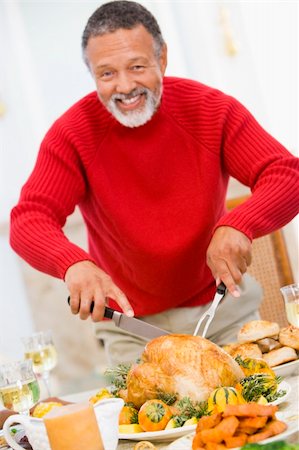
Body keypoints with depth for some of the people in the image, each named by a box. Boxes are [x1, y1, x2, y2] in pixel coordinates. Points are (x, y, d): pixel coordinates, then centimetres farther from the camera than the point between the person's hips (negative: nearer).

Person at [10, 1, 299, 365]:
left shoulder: (211, 109, -13)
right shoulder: (71, 134, -16)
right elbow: (29, 221, -22)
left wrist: (237, 226, -37)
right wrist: (74, 264, -44)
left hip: (222, 303, 2)